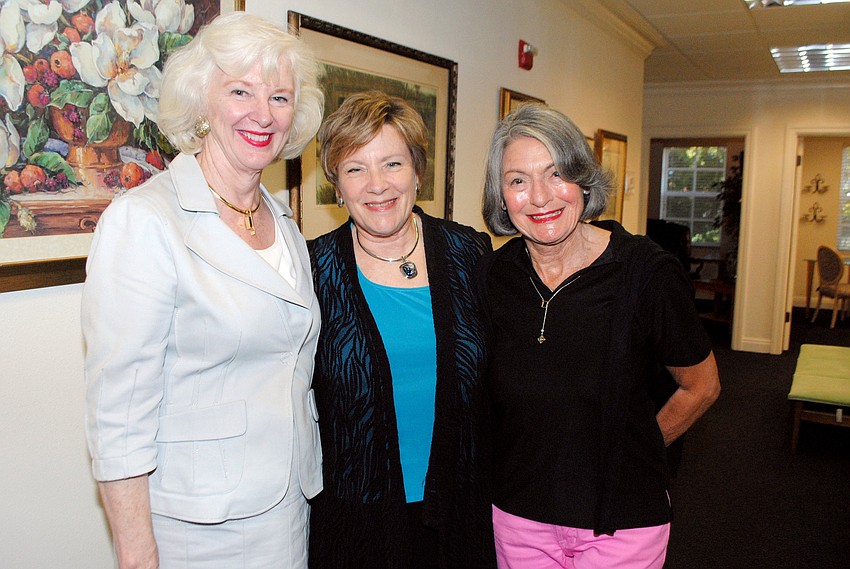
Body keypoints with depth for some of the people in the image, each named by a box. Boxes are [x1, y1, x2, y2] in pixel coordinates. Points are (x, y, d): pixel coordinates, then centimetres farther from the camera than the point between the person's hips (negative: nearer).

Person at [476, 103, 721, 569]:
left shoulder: (648, 272, -16)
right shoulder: (491, 276, -7)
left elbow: (701, 388, -1)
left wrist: (630, 450, 6)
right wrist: (539, 454, 6)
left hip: (622, 520, -2)